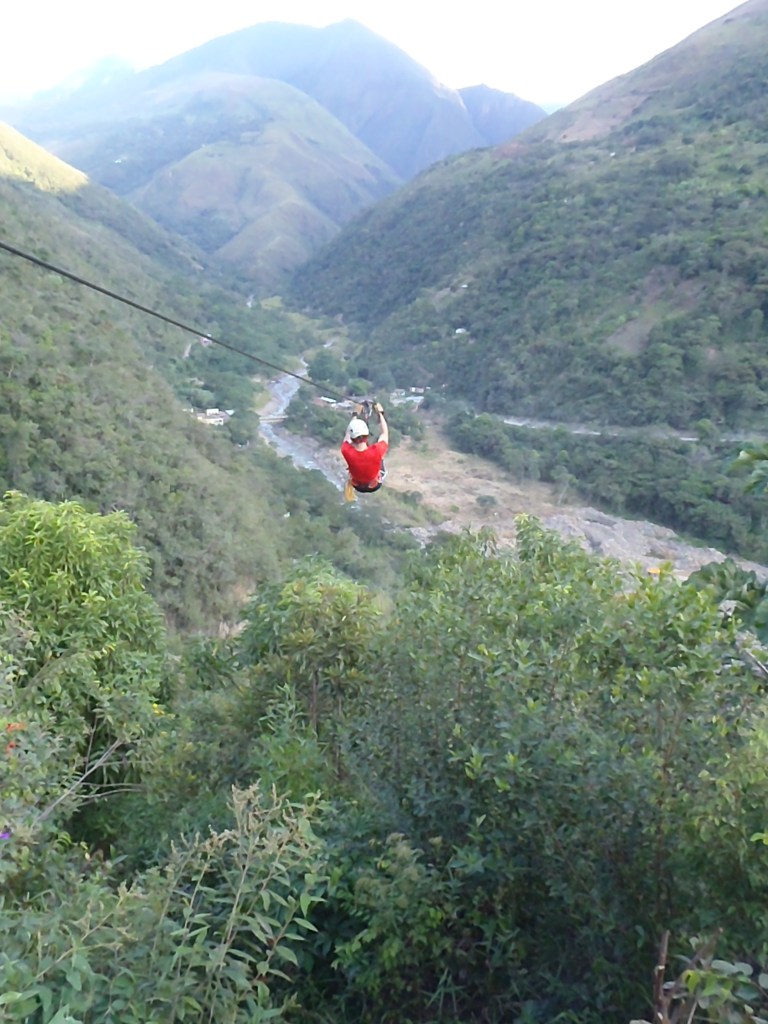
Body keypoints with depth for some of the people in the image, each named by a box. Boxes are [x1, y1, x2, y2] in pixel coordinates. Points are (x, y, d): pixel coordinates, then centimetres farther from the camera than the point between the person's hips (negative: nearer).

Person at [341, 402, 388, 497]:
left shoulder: (347, 452, -36)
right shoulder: (377, 451, -40)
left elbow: (348, 434, -12)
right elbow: (384, 433, -17)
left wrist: (355, 415, -1)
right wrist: (380, 413, -6)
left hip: (357, 486, 1)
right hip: (375, 485, -1)